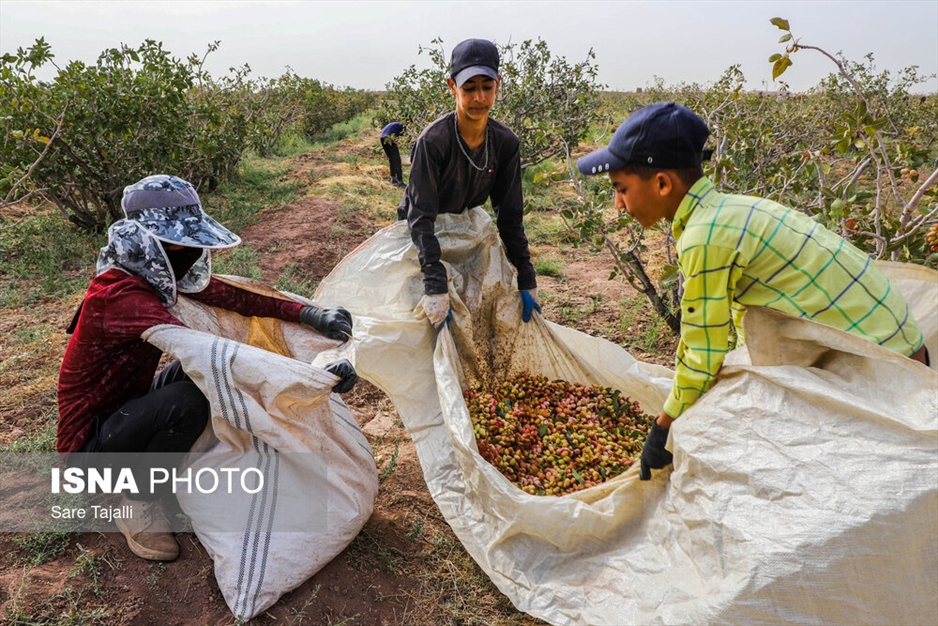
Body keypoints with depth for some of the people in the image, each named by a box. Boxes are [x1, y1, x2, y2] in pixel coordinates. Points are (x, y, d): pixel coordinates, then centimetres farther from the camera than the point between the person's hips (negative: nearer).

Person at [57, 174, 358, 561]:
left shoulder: (154, 274, -5)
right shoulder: (120, 296, -32)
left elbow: (231, 296, -10)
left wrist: (309, 314, -23)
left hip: (123, 408, 9)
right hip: (89, 445, -9)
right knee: (187, 401, -31)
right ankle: (137, 503, -5)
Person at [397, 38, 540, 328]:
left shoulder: (506, 143, -16)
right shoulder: (433, 140, -30)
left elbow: (510, 216, -11)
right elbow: (420, 216, -34)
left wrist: (527, 281, -14)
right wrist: (435, 287, -44)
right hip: (417, 236, -4)